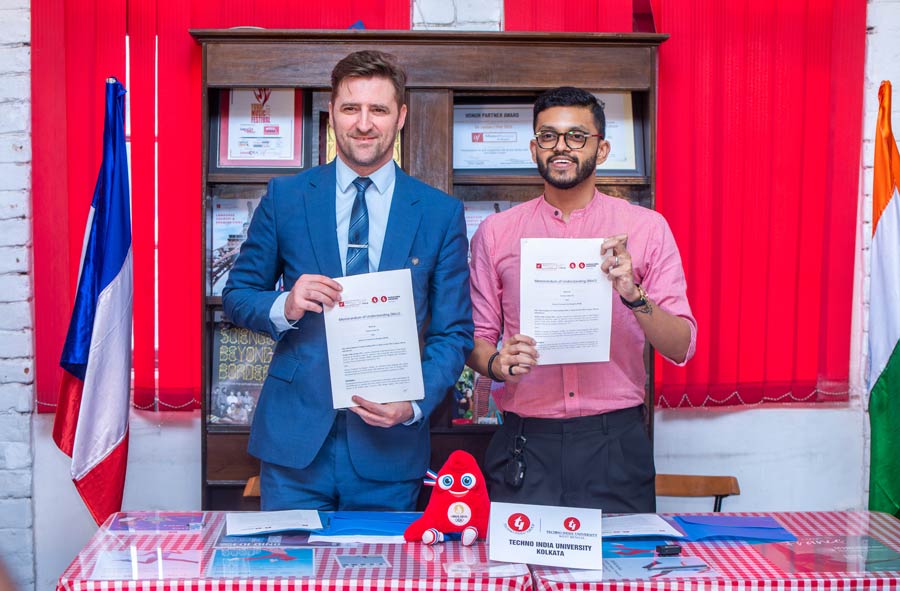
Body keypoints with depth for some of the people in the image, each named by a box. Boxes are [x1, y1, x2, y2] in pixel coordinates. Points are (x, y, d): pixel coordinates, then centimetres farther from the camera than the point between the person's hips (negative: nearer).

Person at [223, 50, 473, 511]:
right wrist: (284, 307, -14)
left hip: (389, 446, 0)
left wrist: (414, 405, -13)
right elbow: (237, 294, 8)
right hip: (295, 436, 0)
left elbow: (453, 333, 3)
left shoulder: (441, 213, 2)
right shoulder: (285, 197, 4)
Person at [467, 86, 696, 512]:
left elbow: (681, 347, 0)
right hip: (525, 444, 1)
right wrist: (496, 362, -13)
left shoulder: (647, 229, 4)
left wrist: (633, 295, -17)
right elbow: (475, 336, 9)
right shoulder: (495, 233, 8)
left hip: (615, 444, 0)